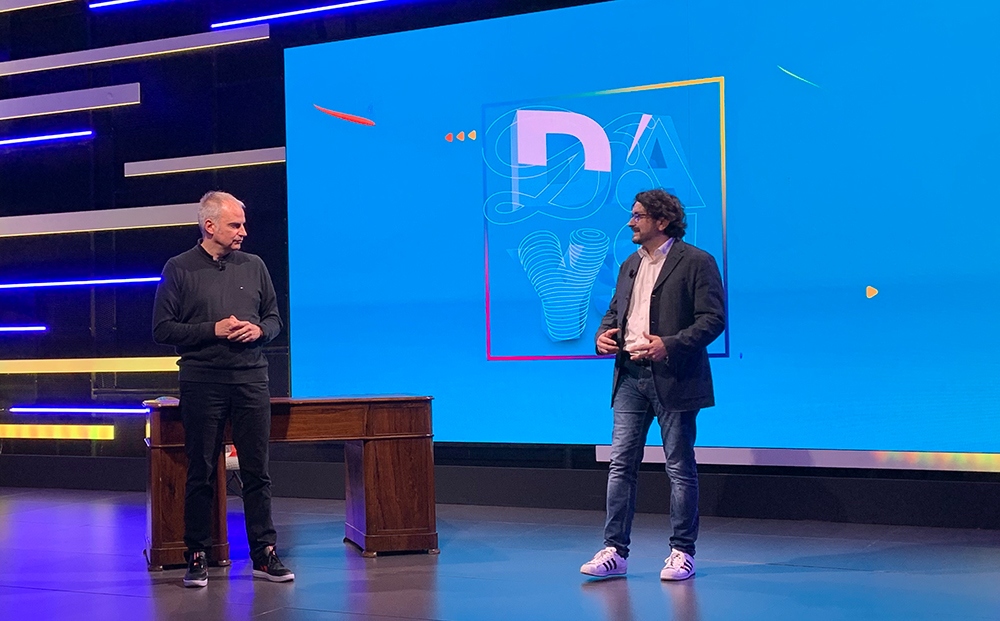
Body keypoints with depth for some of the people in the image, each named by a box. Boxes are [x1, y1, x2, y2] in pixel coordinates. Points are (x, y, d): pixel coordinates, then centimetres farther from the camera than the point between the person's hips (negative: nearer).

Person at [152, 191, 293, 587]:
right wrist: (213, 330, -12)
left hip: (251, 379, 3)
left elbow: (274, 319, 17)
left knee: (257, 472, 3)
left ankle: (264, 555, 9)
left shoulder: (254, 266, 11)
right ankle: (197, 557, 11)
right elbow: (162, 330, -3)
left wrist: (259, 330, -6)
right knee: (201, 473, 3)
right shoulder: (179, 269, 1)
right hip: (202, 382, -3)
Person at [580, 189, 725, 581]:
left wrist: (670, 345, -22)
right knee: (621, 464, 3)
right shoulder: (630, 265, 17)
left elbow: (714, 318, -12)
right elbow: (615, 310, 25)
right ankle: (614, 551, 8)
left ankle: (682, 552, 13)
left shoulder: (695, 262, -6)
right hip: (630, 377, 6)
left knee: (680, 468, 4)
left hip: (673, 379, -6)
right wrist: (603, 334, 3)